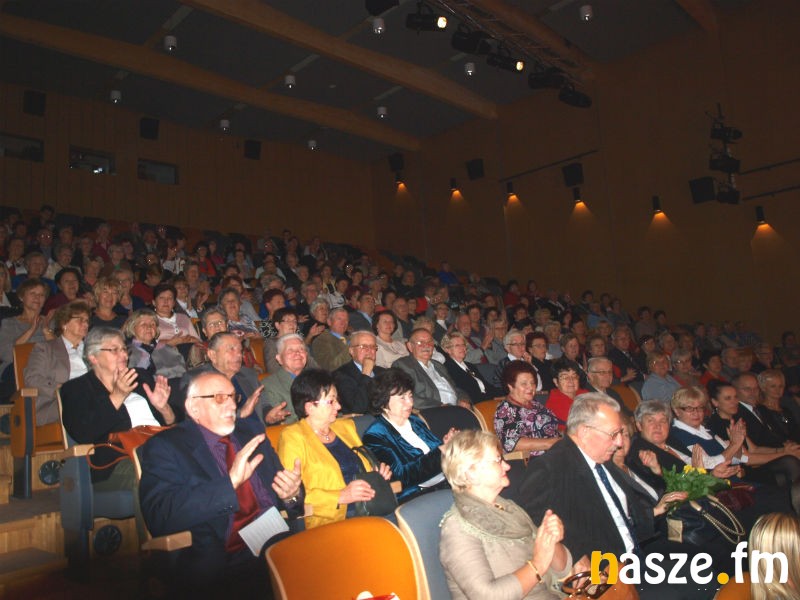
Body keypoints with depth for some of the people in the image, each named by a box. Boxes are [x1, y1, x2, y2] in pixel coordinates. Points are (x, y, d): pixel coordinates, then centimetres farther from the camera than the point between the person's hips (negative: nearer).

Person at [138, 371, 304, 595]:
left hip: (280, 542, 6)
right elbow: (160, 518, -11)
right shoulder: (165, 447, 3)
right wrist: (230, 482, -20)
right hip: (221, 560, -6)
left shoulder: (251, 430, 20)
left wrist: (292, 494, -3)